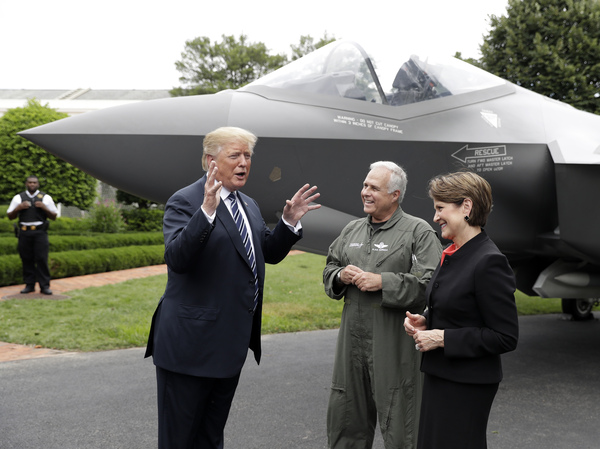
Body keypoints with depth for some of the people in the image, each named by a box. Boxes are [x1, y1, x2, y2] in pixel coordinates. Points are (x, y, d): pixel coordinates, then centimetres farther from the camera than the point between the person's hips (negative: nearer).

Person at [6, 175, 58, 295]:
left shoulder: (45, 198, 11)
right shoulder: (18, 198, 13)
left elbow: (54, 216, 10)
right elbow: (10, 216, 13)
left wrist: (44, 208, -7)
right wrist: (18, 208, -5)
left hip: (40, 232, -1)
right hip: (24, 232, 2)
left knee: (42, 259, -7)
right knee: (27, 259, 0)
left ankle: (44, 285, -3)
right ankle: (29, 284, 9)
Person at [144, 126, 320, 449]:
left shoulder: (248, 206, 13)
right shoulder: (185, 201, -13)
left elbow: (270, 253, 19)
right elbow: (176, 259, -27)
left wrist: (289, 222, 4)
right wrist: (207, 211, -38)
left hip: (231, 343, 8)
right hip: (192, 343, -8)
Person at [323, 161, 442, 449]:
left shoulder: (418, 231, -6)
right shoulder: (352, 230, 14)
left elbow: (430, 285, -16)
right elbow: (329, 270, 20)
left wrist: (382, 282, -19)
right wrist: (340, 276, -3)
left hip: (395, 346, -6)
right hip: (352, 341, 6)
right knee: (345, 418, 16)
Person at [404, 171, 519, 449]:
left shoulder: (489, 262, -19)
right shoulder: (453, 254, 9)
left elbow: (506, 337, -19)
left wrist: (442, 338, -19)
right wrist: (424, 322, 2)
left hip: (467, 386, -9)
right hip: (439, 375, 9)